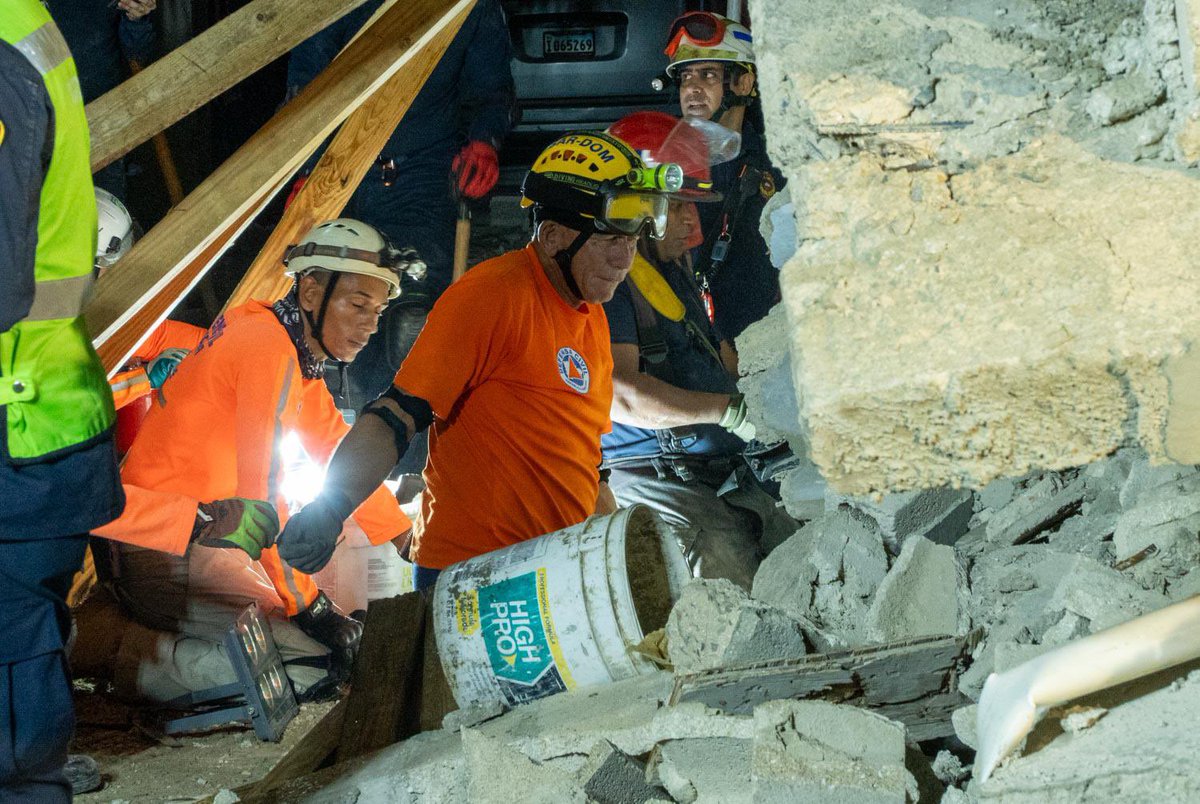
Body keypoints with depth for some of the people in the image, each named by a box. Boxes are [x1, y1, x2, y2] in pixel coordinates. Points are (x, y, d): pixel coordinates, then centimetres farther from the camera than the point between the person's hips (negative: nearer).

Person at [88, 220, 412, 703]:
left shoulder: (302, 363, 16)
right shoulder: (268, 343, -15)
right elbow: (261, 489, -20)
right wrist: (306, 605, -18)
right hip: (170, 557, -10)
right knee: (315, 665, -21)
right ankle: (139, 661, -12)